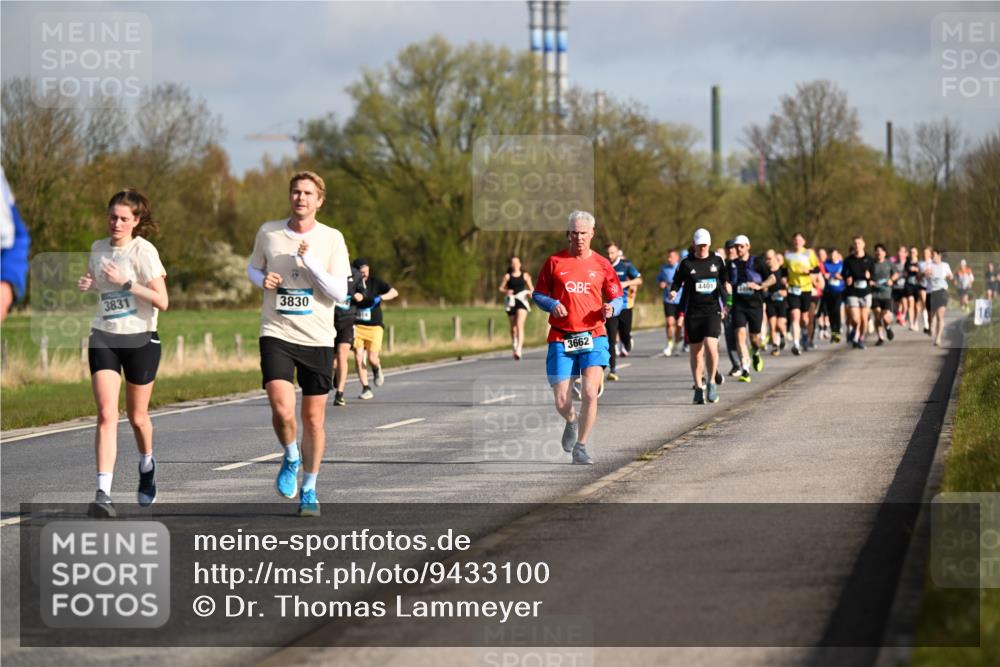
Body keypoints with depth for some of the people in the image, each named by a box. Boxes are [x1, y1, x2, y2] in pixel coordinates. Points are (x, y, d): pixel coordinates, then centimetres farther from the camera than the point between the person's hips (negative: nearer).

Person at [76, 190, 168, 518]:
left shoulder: (143, 251, -11)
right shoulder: (98, 248, 5)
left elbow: (162, 301, -17)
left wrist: (126, 282, -25)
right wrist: (86, 284, 2)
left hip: (140, 339, -3)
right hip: (104, 339, 3)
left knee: (137, 416, 12)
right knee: (106, 414, -14)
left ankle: (146, 466, 45)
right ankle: (103, 494, -22)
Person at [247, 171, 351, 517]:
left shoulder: (332, 239, -2)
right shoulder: (268, 232, 3)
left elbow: (339, 293, -8)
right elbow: (252, 268, 20)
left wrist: (310, 261, -19)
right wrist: (262, 280, -3)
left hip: (317, 338, 0)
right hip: (277, 334, 0)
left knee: (313, 419, 5)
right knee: (282, 409, -19)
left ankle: (309, 490, 21)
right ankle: (290, 459, 12)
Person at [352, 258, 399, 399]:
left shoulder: (375, 282, -2)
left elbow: (394, 292, -6)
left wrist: (380, 298, -24)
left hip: (374, 326, -1)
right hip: (357, 326, 1)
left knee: (372, 358, -10)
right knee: (358, 357, -8)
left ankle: (377, 369, 28)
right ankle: (366, 389, 3)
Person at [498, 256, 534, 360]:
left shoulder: (525, 276, 8)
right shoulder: (507, 276, 8)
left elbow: (531, 288, 14)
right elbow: (501, 289, 7)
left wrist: (531, 293, -9)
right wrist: (506, 292, -14)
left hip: (522, 302, -2)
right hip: (511, 303, 2)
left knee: (519, 325, -18)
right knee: (513, 327, 10)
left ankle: (519, 349, -26)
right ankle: (514, 347, 30)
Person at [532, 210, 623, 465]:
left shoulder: (601, 265, 6)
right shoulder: (554, 262, 4)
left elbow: (618, 298, 12)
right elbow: (538, 294, 10)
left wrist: (611, 308, -11)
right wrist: (552, 305, -11)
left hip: (593, 337, 0)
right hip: (561, 339, 0)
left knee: (590, 393, -17)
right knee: (561, 403, -2)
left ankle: (580, 447, -1)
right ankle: (572, 421, 35)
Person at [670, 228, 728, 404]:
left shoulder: (717, 261, 7)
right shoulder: (686, 263, 2)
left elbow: (724, 277, 22)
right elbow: (677, 282, 7)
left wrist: (726, 285, 1)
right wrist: (673, 291, -14)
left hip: (713, 310, 0)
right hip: (693, 312, 0)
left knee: (711, 346, -17)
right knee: (696, 351, 3)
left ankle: (712, 382, 1)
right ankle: (699, 387, 14)